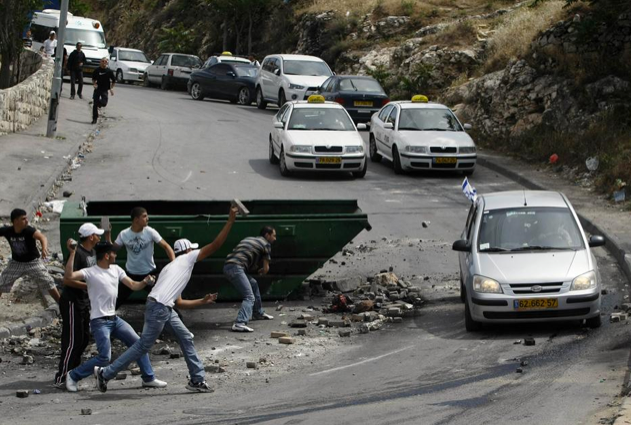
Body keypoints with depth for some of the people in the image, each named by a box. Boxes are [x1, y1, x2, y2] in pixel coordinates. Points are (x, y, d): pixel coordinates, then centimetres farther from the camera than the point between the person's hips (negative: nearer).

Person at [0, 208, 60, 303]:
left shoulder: (29, 230, -29)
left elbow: (42, 237, -47)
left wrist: (44, 248, -68)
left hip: (33, 262, -3)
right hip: (16, 263, 3)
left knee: (49, 284, -5)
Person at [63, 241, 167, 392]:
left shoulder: (116, 270, 9)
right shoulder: (90, 272, -13)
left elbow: (133, 285, 10)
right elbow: (69, 276, -28)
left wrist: (144, 282, -12)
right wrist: (72, 254, -31)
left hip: (114, 319, 8)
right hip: (99, 321, -8)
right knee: (104, 358, -13)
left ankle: (148, 378, 19)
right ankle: (73, 376, 4)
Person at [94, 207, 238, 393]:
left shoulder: (173, 266, 29)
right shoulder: (187, 259, 6)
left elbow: (179, 302, 28)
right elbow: (215, 245, -1)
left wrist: (202, 301, 34)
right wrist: (230, 220, 2)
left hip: (165, 309, 10)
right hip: (158, 308, -10)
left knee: (186, 339, 13)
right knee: (143, 346, -6)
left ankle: (197, 380, 15)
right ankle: (106, 373, -1)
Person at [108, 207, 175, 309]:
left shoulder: (150, 232, -14)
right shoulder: (124, 234, -9)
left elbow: (166, 246, -15)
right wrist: (107, 236, -16)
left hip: (149, 273, -1)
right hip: (131, 274, 1)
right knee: (117, 300, 7)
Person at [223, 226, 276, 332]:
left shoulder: (249, 239, 29)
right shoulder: (266, 244, 7)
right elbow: (265, 269, 9)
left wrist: (256, 267, 22)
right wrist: (261, 270, 30)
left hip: (228, 266, 9)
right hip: (236, 268, -9)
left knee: (253, 284, 29)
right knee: (250, 297, -16)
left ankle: (258, 313, 41)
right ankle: (240, 323, -35)